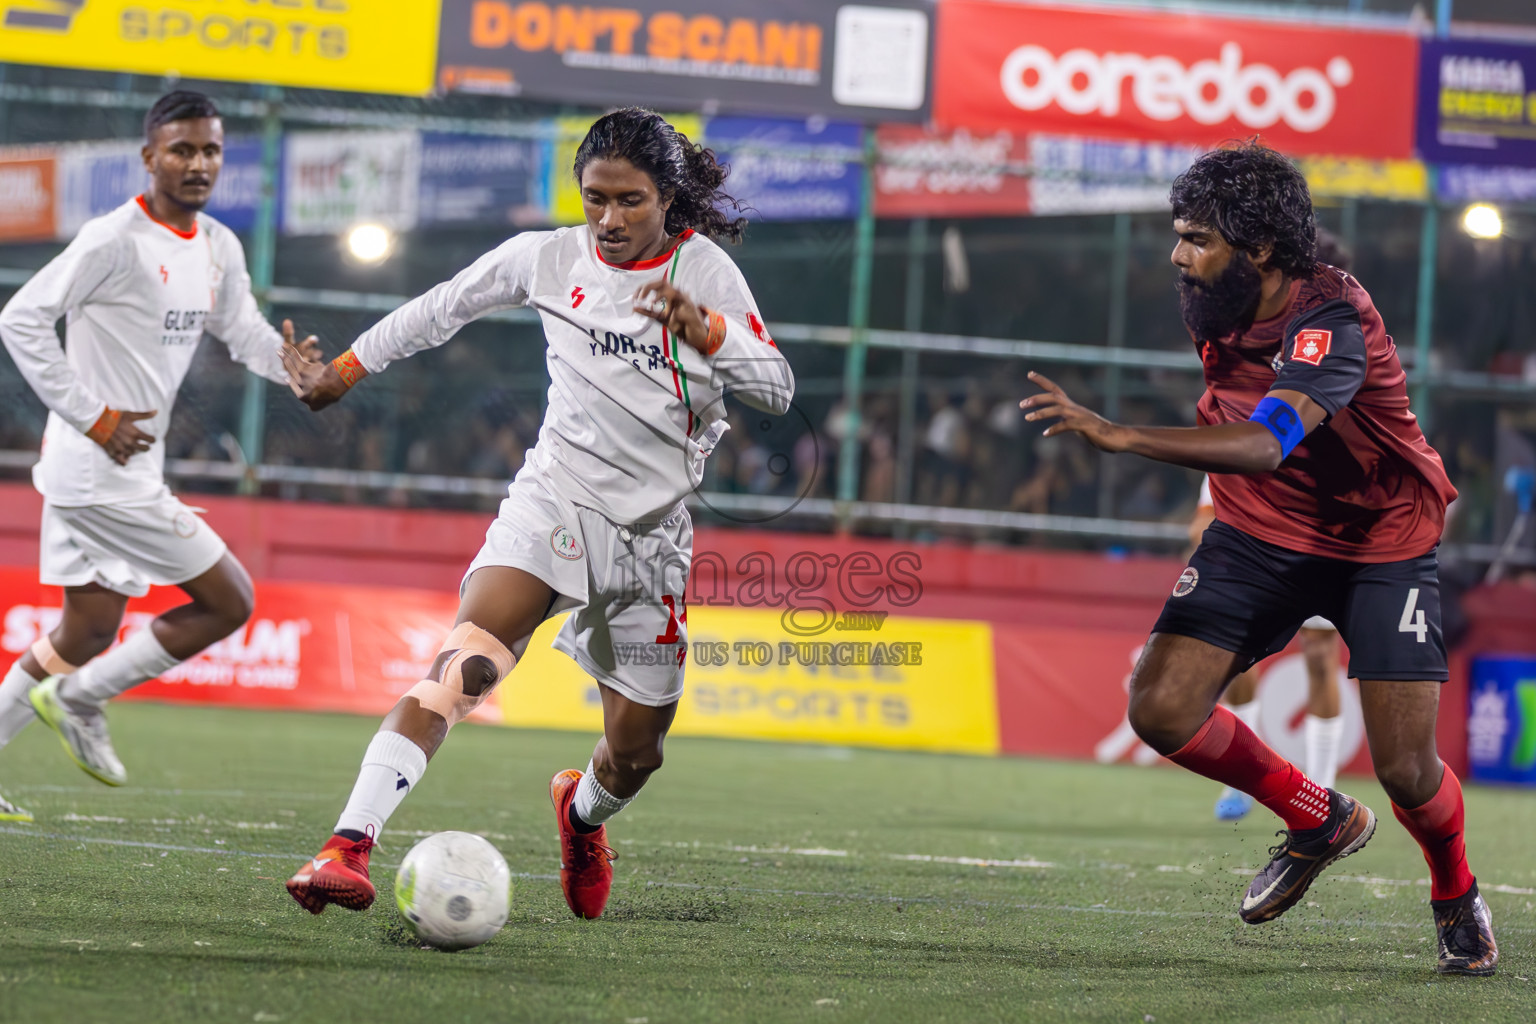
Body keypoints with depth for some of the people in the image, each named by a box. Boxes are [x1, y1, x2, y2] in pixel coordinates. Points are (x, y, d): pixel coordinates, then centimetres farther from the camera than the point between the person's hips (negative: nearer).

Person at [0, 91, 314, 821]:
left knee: (89, 636, 14)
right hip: (99, 468, -9)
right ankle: (79, 700, 2)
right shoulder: (115, 240, -16)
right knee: (228, 602, -7)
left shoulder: (219, 249, 9)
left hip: (130, 467, 9)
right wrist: (91, 417, -19)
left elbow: (242, 330, 17)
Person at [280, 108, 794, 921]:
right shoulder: (548, 258, 1)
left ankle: (582, 810, 49)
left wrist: (704, 330, -25)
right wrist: (344, 370, 21)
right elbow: (443, 307, 16)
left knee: (635, 753, 9)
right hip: (555, 499, -1)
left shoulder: (705, 271, -2)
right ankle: (349, 846, -40)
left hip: (653, 531, 1)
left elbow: (777, 389, -8)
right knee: (465, 662, -28)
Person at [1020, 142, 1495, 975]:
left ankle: (1457, 897, 26)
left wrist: (1121, 437, -55)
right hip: (1260, 532, 6)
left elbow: (1267, 443, -47)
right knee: (1161, 709, -12)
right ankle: (1317, 820, 13)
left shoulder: (1331, 320, -30)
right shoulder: (1215, 309, -7)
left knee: (1407, 771, -10)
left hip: (1380, 540, -6)